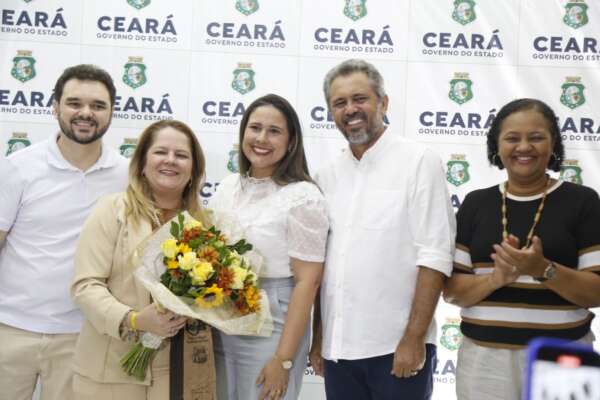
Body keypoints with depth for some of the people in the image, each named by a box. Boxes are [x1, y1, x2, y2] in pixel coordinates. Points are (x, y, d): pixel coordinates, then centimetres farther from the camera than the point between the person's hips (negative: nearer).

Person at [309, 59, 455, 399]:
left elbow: (435, 256, -11)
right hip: (337, 348, 5)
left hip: (397, 346, -5)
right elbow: (321, 265, 12)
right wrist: (318, 339, 8)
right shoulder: (327, 176, 9)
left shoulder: (419, 161, -5)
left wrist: (413, 339, -15)